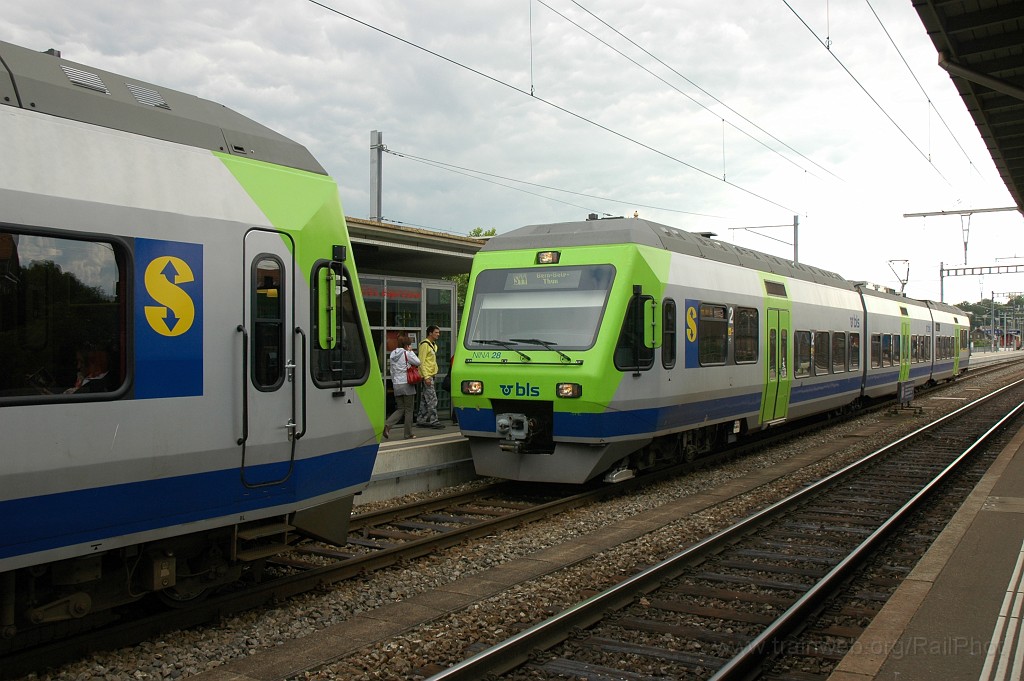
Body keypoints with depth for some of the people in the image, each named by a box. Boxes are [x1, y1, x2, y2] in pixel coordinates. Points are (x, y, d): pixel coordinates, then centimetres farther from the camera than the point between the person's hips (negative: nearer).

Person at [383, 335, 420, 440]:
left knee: (400, 409, 13)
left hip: (396, 385, 6)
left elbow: (392, 370, 13)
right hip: (407, 384, -6)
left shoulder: (392, 354, 10)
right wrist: (411, 352, 1)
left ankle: (387, 425, -9)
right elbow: (418, 362, -9)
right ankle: (408, 434, 9)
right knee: (409, 410, 5)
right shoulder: (407, 353, -10)